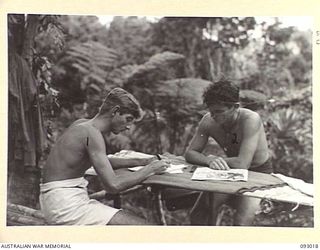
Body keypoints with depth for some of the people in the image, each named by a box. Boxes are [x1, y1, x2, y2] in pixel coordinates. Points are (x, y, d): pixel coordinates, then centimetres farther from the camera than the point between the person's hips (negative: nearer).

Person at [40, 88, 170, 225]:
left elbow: (102, 162, 28)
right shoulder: (92, 133, -17)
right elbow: (113, 185, -23)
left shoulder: (82, 124, 12)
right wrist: (150, 169, -10)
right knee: (140, 227, -12)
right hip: (65, 204, -10)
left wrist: (140, 162, 17)